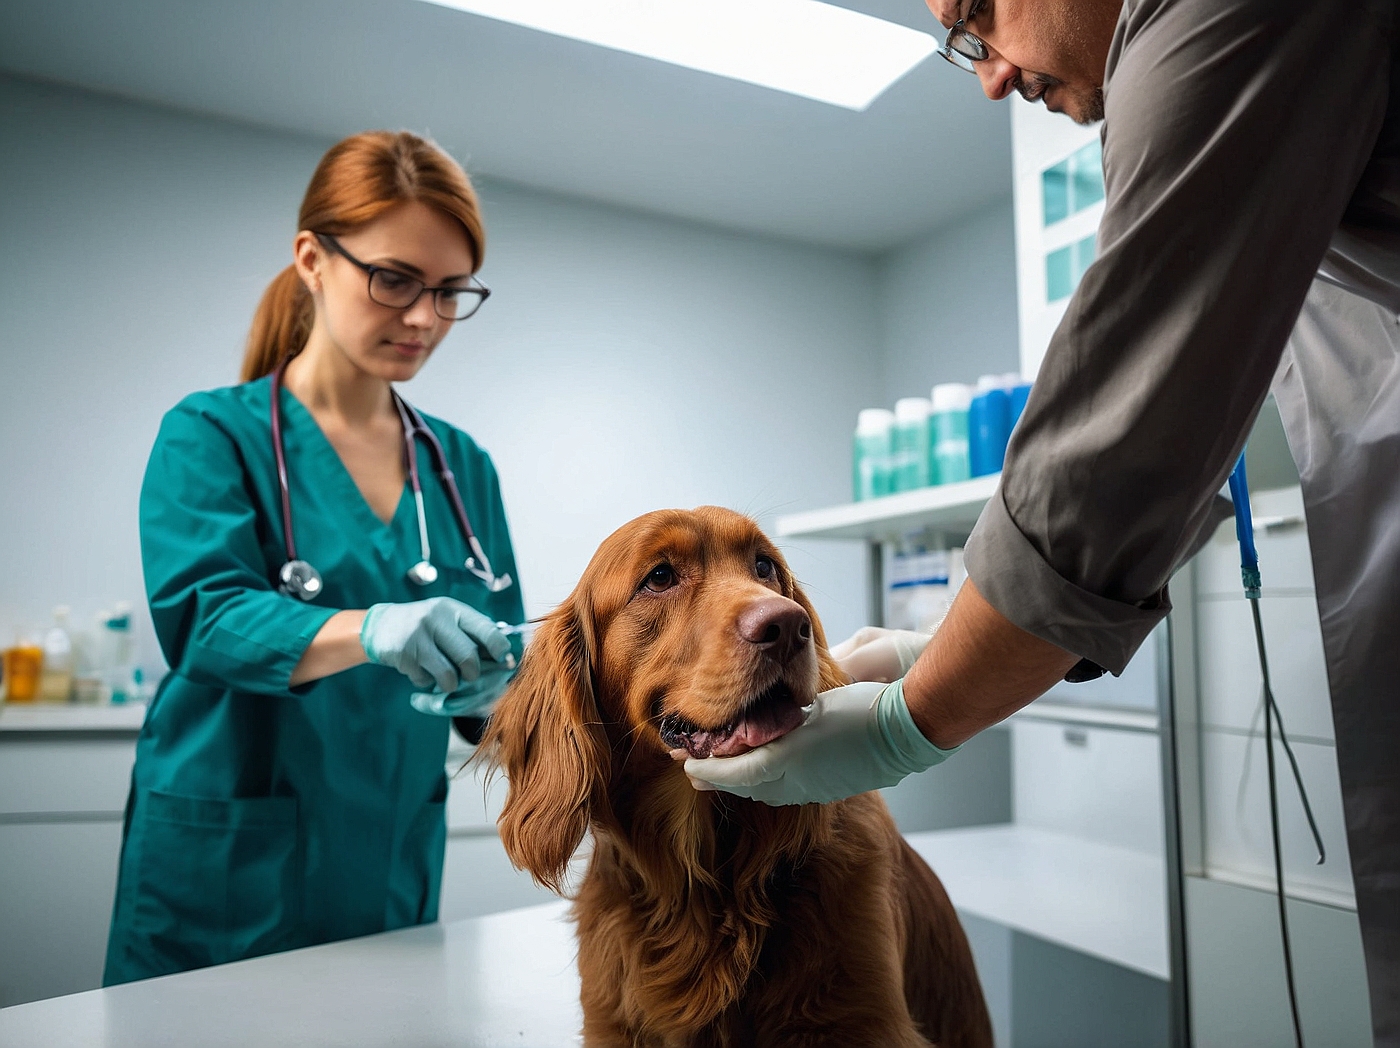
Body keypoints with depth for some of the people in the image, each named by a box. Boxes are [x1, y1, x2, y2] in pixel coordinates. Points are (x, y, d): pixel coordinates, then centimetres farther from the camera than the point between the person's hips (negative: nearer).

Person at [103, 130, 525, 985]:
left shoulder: (464, 467, 4)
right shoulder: (211, 435, -7)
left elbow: (500, 678, 2)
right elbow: (203, 615, -22)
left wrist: (485, 686, -21)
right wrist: (371, 631, -40)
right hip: (223, 879, -3)